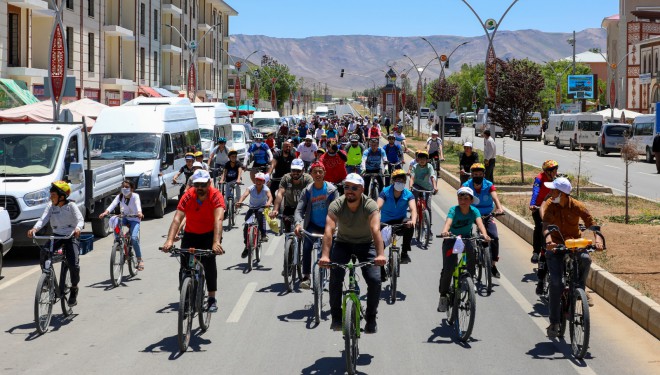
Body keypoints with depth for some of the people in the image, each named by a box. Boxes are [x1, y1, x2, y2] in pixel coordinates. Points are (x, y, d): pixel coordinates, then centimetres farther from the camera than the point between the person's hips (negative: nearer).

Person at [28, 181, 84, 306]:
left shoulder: (71, 205, -8)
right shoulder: (50, 206, 2)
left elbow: (80, 219, -16)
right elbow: (43, 219, -11)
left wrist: (78, 228, -40)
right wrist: (34, 229, -31)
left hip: (71, 236, -4)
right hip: (56, 236, 4)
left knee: (74, 264, -19)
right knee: (43, 257, -21)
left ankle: (74, 288, 8)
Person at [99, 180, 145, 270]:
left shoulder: (135, 196, -14)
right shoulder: (120, 196, -6)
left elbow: (138, 204, -33)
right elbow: (113, 204, -23)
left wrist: (139, 213, -55)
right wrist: (106, 212, -42)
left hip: (134, 219, -3)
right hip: (124, 218, 3)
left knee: (134, 238, -24)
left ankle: (140, 259, -11)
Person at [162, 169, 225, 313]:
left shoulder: (216, 195, -25)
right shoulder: (188, 196, -21)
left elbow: (218, 220, -38)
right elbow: (177, 219, -29)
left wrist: (216, 242, -52)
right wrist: (169, 240, -44)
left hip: (210, 234, -2)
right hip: (191, 234, 2)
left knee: (209, 261, -22)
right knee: (185, 265, -8)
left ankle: (212, 299, -14)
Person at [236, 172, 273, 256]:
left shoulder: (266, 189, -14)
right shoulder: (251, 188, -13)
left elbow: (270, 196, -33)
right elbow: (245, 194, -30)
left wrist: (268, 203, -56)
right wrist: (240, 202, -51)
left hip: (262, 208, -2)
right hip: (252, 208, 2)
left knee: (260, 212, -38)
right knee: (246, 226, -11)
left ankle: (263, 235, -33)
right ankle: (246, 246, 4)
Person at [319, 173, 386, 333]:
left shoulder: (370, 205, -24)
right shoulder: (336, 205, -21)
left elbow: (375, 230, -39)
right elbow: (329, 230, -34)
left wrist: (380, 254, -55)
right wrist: (325, 255, -50)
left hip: (365, 244, -1)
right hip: (343, 243, 1)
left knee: (375, 280, -18)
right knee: (335, 278, -20)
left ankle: (371, 317, 4)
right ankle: (336, 317, -1)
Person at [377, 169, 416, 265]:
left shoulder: (408, 194, -8)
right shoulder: (385, 192, -11)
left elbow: (413, 209, -24)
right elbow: (377, 207, -25)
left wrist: (413, 220, -48)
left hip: (400, 223, 0)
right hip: (386, 223, 0)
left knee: (410, 225, -34)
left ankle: (404, 253, -22)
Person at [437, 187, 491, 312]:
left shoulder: (474, 211, -12)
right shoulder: (454, 210, -19)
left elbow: (479, 223, -28)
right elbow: (448, 222, -36)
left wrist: (484, 234, -50)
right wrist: (445, 231, -59)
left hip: (466, 238, 3)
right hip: (451, 240, -3)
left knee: (471, 250, -28)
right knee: (448, 268, -16)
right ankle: (443, 296, -1)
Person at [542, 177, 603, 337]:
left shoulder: (577, 206, -11)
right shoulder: (549, 205, -12)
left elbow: (591, 223, -16)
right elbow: (546, 224, -27)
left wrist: (597, 239, -36)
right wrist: (548, 240, -48)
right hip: (555, 244, 0)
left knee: (585, 259, -34)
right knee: (556, 282, -11)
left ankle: (579, 289, -4)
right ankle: (554, 323, -1)